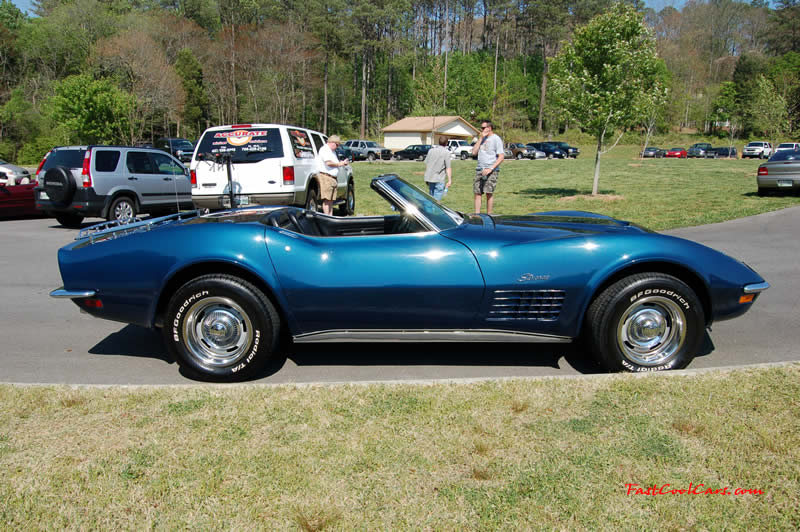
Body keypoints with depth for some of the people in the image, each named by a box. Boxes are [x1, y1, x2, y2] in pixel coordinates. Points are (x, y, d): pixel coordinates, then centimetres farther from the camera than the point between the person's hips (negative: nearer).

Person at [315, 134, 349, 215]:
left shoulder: (333, 151, 24)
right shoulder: (325, 149, -8)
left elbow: (335, 163, 29)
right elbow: (328, 163, -20)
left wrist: (342, 163, 10)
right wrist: (339, 164, -9)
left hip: (332, 177, 10)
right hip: (325, 176, -10)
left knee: (331, 199, 9)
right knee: (327, 199, -11)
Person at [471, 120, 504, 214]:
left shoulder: (496, 139, -3)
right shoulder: (482, 138, 18)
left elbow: (501, 156, -10)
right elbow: (474, 152, 9)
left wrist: (491, 169, -18)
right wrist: (481, 138, 3)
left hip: (491, 170, -6)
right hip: (479, 170, 6)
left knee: (489, 192, -8)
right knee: (477, 192, 1)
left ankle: (489, 215, -1)